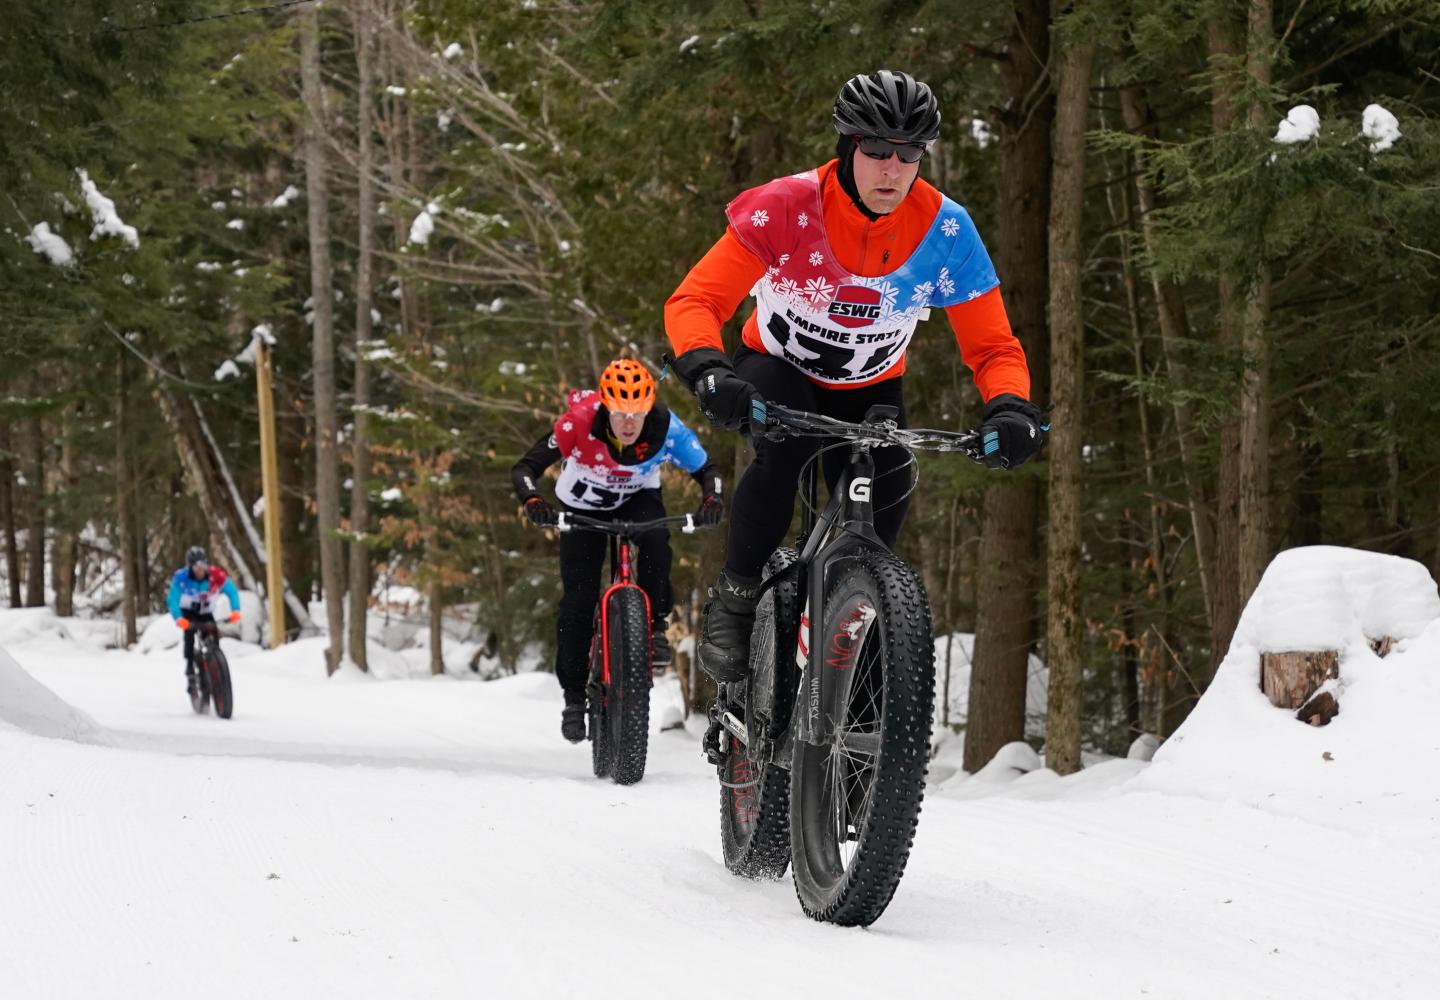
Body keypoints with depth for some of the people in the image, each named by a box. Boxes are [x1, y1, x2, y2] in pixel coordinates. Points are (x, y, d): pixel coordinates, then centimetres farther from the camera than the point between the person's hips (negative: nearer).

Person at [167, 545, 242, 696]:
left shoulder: (216, 575, -26)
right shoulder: (181, 577, -29)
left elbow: (232, 591, -21)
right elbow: (172, 600, -35)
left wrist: (235, 610, -38)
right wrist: (178, 619, -53)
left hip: (205, 613, 2)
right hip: (187, 612, -2)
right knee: (189, 632, -30)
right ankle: (190, 670, -25)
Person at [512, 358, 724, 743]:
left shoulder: (665, 427, -31)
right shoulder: (579, 423, -35)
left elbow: (705, 468, -18)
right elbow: (525, 468, -31)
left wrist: (712, 499, -39)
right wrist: (533, 501, -51)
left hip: (637, 498, 1)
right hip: (584, 506, -1)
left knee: (655, 539, -34)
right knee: (579, 599, -7)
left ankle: (655, 625, -14)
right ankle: (574, 694, 8)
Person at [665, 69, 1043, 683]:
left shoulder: (944, 229, -24)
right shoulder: (785, 208, -30)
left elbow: (992, 345, -18)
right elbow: (693, 300, -32)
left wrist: (1011, 408, -40)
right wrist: (708, 373, -52)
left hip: (869, 389, 2)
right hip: (777, 369, -2)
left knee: (885, 507, -18)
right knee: (783, 448, -34)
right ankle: (734, 601, -16)